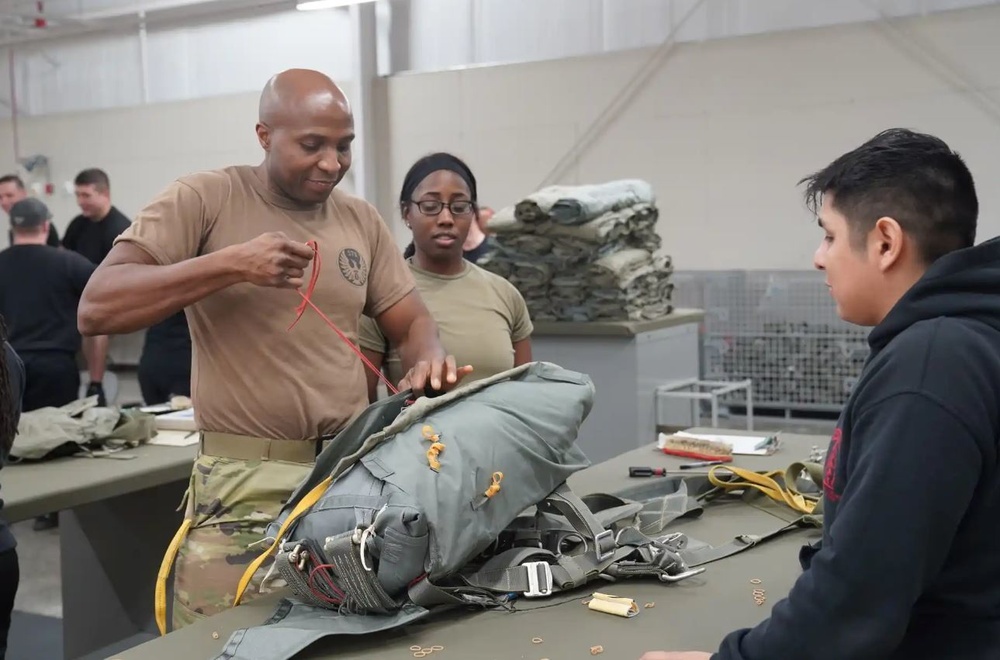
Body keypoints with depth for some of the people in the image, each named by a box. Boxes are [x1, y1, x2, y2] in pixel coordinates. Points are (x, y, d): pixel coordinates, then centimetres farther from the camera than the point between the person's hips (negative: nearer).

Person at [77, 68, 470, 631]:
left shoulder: (362, 220, 9)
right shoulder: (203, 199, -6)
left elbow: (412, 323, 12)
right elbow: (97, 309, -13)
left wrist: (428, 360, -12)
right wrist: (230, 264, -23)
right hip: (244, 490, -4)